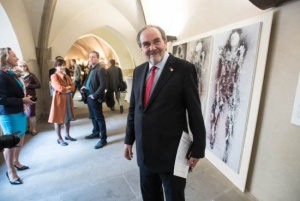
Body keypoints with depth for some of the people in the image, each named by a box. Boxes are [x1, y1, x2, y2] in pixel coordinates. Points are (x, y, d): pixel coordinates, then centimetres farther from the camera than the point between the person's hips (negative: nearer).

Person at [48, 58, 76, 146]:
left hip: (68, 98, 7)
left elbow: (73, 86, 6)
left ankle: (67, 135, 26)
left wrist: (68, 89, -13)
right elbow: (59, 88, -20)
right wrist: (68, 87, -5)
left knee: (68, 118, 12)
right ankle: (59, 139, 13)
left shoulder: (66, 76, 15)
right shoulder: (54, 76, -8)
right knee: (58, 119, 2)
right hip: (59, 99, -7)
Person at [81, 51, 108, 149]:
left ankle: (103, 139, 9)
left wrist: (94, 95, -19)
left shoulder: (100, 69, -15)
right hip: (89, 96, 9)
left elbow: (103, 85, -22)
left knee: (99, 118, -1)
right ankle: (96, 133, 36)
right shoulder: (91, 68, 14)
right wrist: (84, 86, 5)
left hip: (95, 98, -9)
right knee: (93, 117, 20)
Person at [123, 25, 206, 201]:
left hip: (172, 152, -5)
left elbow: (195, 112, -10)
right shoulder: (138, 71, 5)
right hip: (144, 151, 5)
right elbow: (133, 108, 9)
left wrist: (198, 149, -5)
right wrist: (129, 140, 11)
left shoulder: (184, 68, -12)